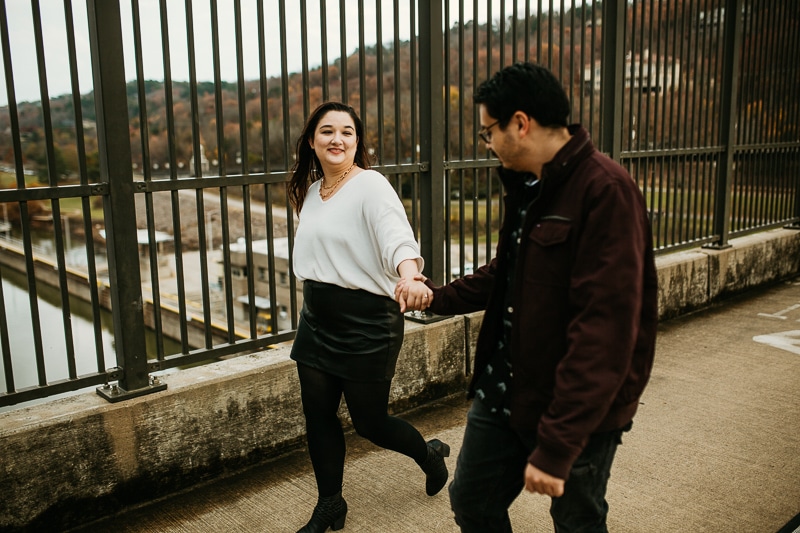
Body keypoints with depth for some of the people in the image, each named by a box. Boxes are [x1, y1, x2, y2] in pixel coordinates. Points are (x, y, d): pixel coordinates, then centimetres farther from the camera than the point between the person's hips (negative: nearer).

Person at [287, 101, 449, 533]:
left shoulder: (371, 186, -15)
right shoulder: (311, 190, 8)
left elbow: (397, 236, -33)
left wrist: (409, 276, -53)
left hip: (366, 324, -7)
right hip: (317, 322, 7)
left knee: (369, 422, 6)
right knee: (318, 418, 11)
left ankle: (429, 454, 38)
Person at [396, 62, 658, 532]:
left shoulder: (606, 191, -22)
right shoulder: (527, 186, 7)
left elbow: (603, 332, -28)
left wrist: (556, 447, -28)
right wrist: (438, 297, 10)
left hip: (578, 414, -8)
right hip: (503, 393, 8)